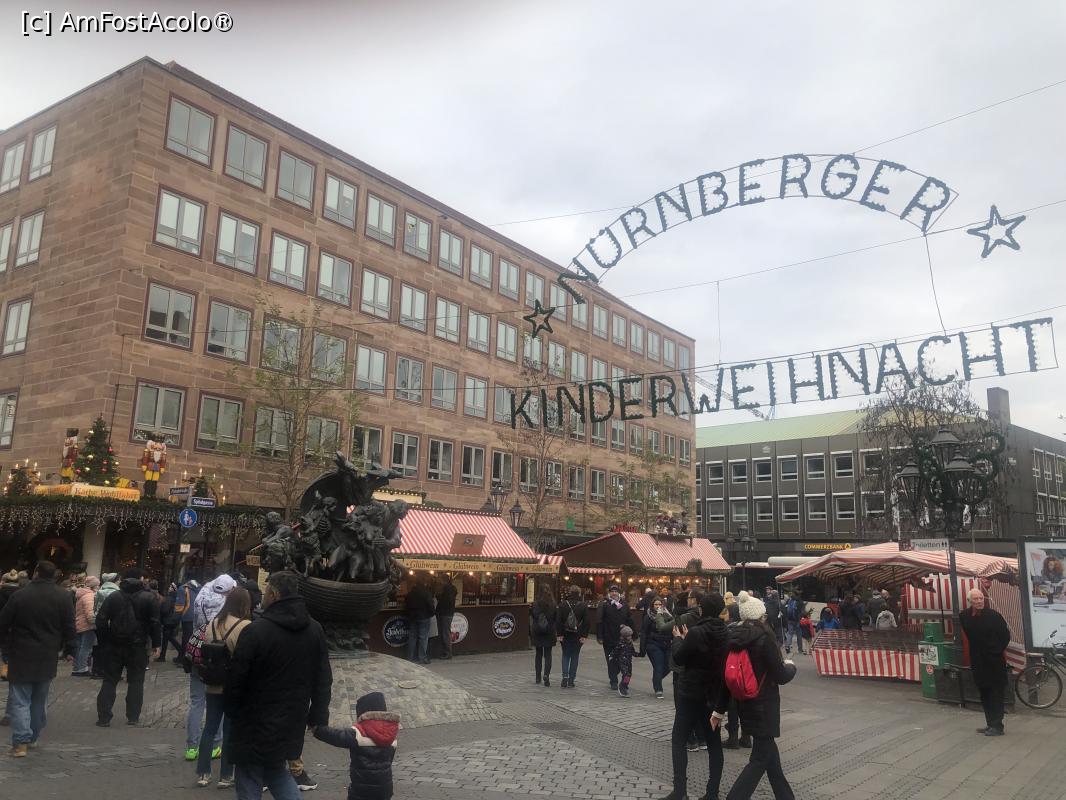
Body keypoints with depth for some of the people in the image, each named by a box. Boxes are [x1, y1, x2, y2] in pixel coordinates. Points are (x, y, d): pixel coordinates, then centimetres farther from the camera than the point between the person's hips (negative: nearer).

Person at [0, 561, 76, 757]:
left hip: (21, 657, -2)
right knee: (40, 700, 16)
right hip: (48, 658, 2)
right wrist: (70, 650, 7)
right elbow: (69, 627, -2)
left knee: (19, 700, 2)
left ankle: (21, 741, -8)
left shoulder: (19, 596, -8)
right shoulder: (63, 597, -4)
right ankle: (33, 737, 24)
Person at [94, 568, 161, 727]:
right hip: (137, 647, -2)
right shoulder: (149, 597, -4)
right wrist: (156, 644, -1)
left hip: (114, 645, 2)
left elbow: (101, 620, -2)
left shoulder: (113, 596, 3)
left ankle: (103, 718, 9)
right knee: (135, 682, 8)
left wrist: (104, 642, 5)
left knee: (109, 681, 11)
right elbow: (155, 623, -7)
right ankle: (133, 717, 8)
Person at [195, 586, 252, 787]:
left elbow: (204, 652, 6)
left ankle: (202, 773, 20)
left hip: (213, 685, 5)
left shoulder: (213, 623, 0)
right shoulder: (246, 627, -18)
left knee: (210, 727, 15)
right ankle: (225, 776, 14)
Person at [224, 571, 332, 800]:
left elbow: (236, 678, -13)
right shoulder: (315, 630, 1)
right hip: (290, 724, 6)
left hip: (256, 724, -6)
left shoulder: (256, 630, -19)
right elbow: (323, 680, 7)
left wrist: (230, 712, 5)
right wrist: (318, 717, 15)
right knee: (277, 771, 25)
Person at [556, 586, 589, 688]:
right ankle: (571, 680, 8)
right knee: (575, 657, 9)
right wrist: (584, 636, -1)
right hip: (577, 636, 0)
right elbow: (586, 622, -5)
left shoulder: (563, 605, -3)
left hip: (565, 635, 0)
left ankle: (565, 676, -6)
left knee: (565, 655, 12)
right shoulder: (583, 606, -4)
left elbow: (558, 620, -5)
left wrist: (559, 634, -1)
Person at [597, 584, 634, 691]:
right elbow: (600, 622, -5)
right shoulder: (604, 605, -3)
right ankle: (614, 682, 10)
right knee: (611, 661, 2)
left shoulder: (625, 605, 6)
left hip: (622, 638, 3)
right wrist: (600, 637, -10)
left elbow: (630, 621, 10)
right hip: (609, 639, -3)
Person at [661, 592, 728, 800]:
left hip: (692, 692, -6)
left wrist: (678, 639, 6)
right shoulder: (724, 633, 0)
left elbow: (679, 658, -10)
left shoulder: (696, 632, -20)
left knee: (678, 739, 4)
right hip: (715, 692, 6)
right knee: (713, 742, 13)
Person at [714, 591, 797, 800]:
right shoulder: (764, 637, -18)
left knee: (769, 751, 22)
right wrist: (791, 666, 9)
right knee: (760, 759, 2)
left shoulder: (733, 636, 0)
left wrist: (719, 710, 9)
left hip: (744, 705, 7)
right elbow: (780, 677, -13)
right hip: (764, 706, -7)